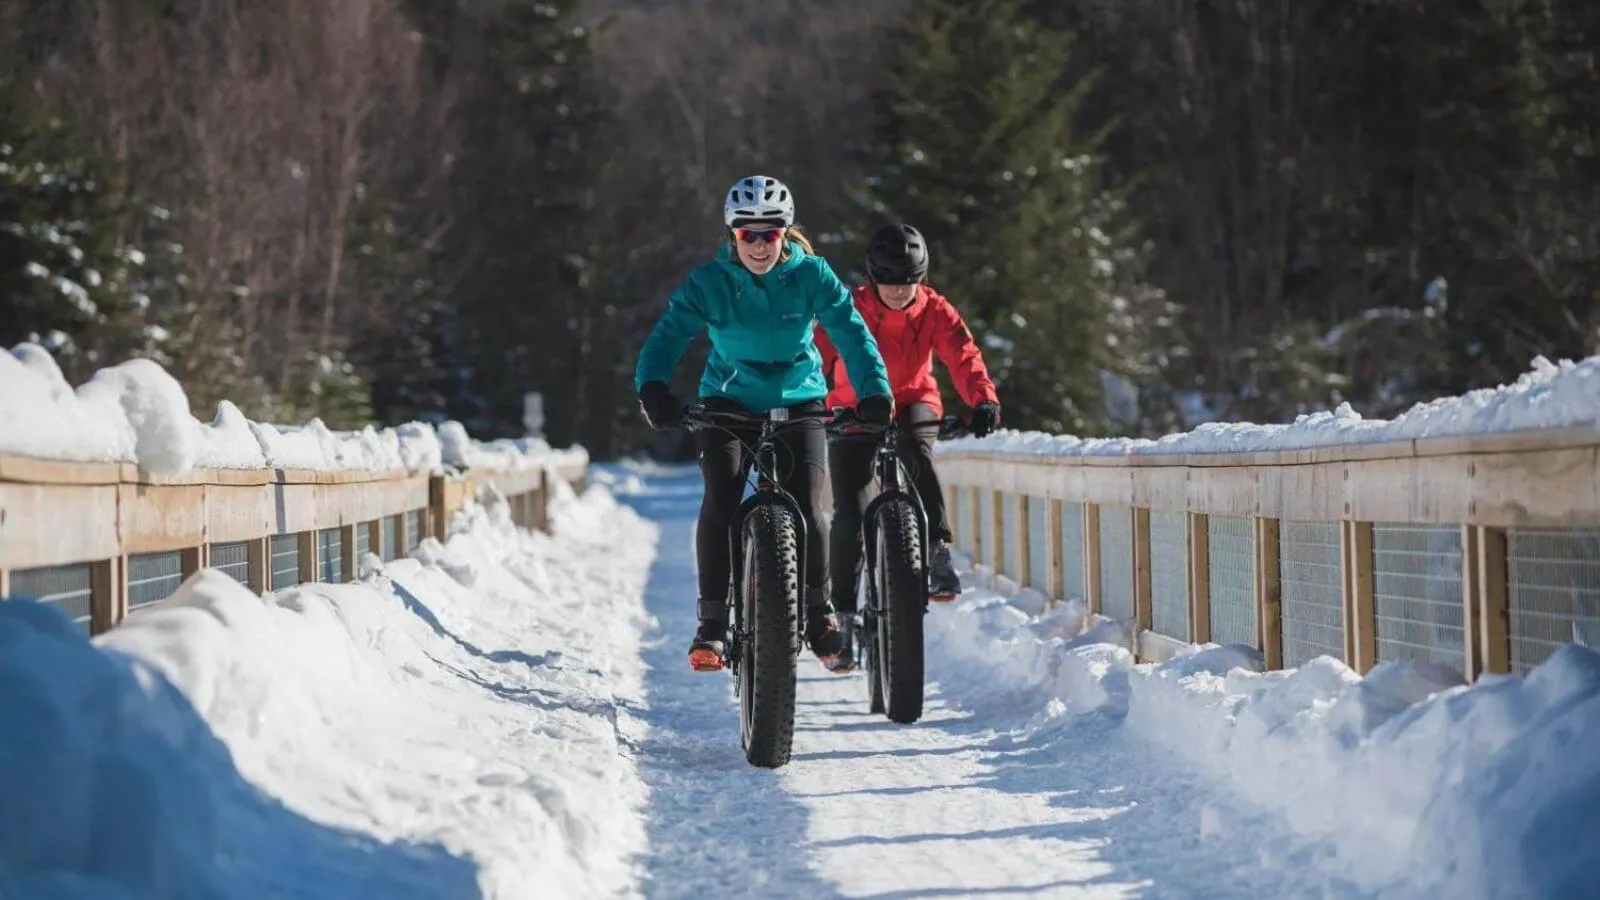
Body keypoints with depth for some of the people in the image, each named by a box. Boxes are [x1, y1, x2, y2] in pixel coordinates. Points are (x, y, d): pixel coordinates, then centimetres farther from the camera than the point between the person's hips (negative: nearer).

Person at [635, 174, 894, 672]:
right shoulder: (708, 282, -13)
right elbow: (668, 334, -22)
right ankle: (713, 621, -12)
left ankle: (818, 612, 12)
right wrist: (653, 388, -42)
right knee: (721, 499, -20)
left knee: (806, 509, -11)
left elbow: (851, 331, -17)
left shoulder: (810, 275, -11)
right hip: (728, 402, 0)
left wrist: (875, 389, -33)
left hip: (798, 403, 0)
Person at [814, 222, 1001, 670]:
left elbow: (963, 355, -24)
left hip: (913, 405, 1)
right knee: (850, 514, -9)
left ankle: (937, 551, -30)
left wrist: (984, 399, -43)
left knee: (915, 448, -36)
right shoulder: (850, 309, -16)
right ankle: (843, 612, 5)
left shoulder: (934, 310, -12)